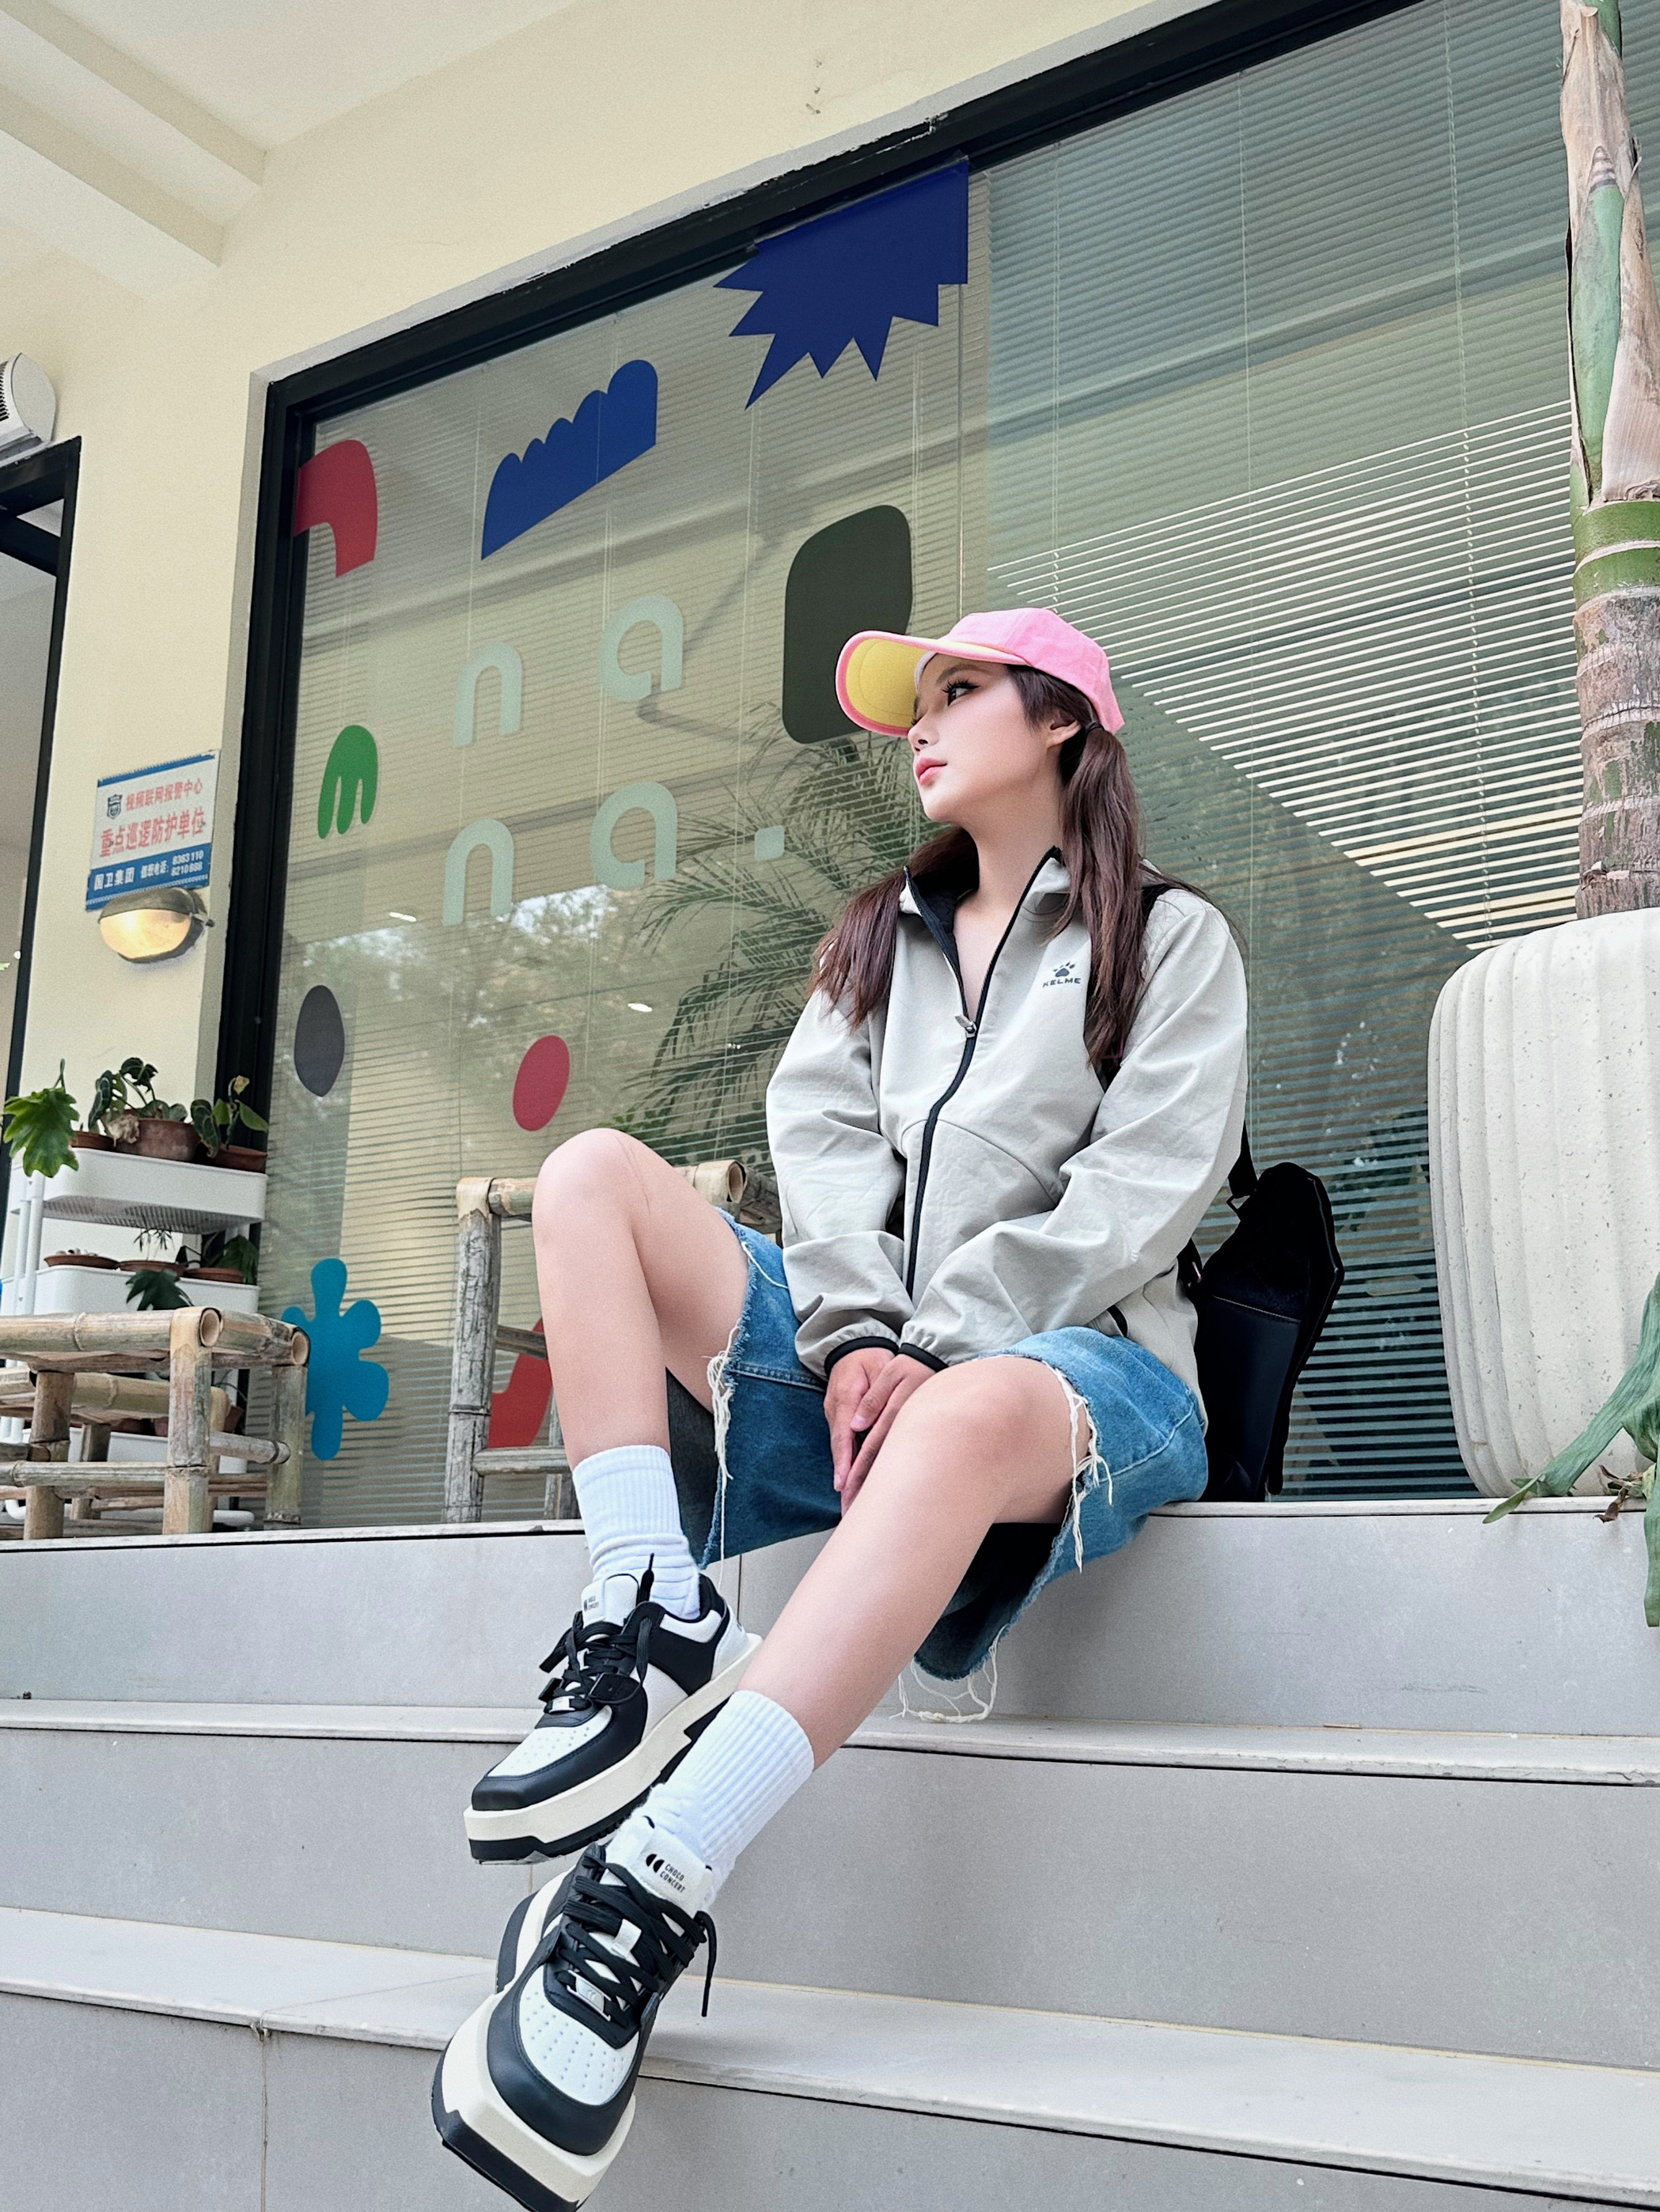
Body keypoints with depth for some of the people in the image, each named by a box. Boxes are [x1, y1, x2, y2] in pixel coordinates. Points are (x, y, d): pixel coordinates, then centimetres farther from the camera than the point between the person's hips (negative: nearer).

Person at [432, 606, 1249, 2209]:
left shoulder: (1167, 935, 10)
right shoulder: (881, 937, 26)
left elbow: (1142, 1191, -4)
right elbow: (819, 1130, 9)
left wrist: (937, 1344, -15)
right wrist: (856, 1333, -11)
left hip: (1076, 1361, -5)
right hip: (866, 1356, 6)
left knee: (967, 1415, -42)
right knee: (591, 1173, -14)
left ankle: (644, 1895, -49)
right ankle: (662, 1640, -29)